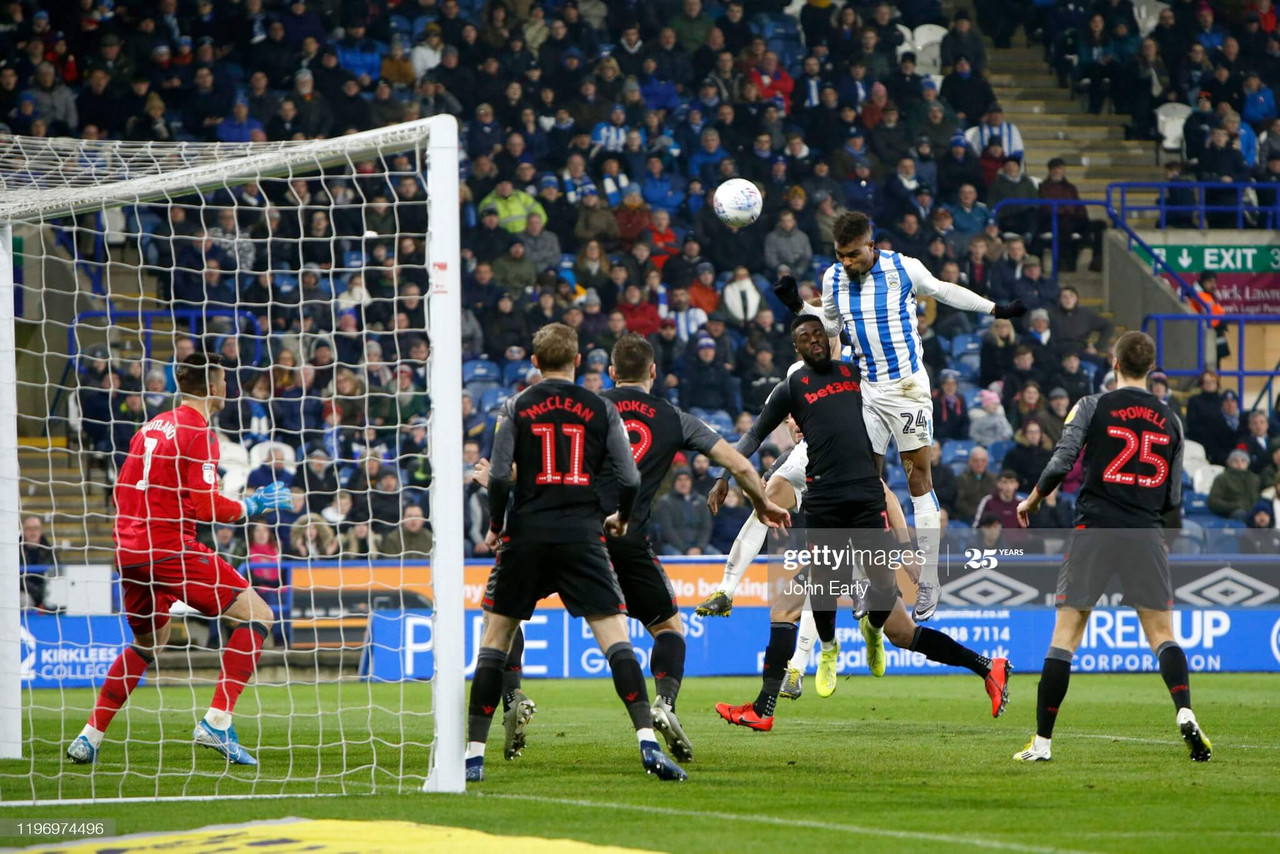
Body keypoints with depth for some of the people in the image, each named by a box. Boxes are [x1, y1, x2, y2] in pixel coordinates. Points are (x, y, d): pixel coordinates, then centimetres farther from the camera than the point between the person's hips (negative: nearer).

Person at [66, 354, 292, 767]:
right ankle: (216, 723, -11)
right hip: (170, 547, -8)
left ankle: (90, 736, 20)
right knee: (257, 615, -2)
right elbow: (205, 507, -16)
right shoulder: (199, 434, -9)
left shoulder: (151, 427, 15)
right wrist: (251, 506, -2)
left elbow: (122, 491, 21)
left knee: (150, 641, 27)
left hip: (129, 549, 8)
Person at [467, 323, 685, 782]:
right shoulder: (601, 410, 5)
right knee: (615, 637, -2)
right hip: (582, 534, 0)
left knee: (495, 637, 9)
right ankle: (648, 742, -16)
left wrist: (495, 527, 11)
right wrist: (621, 518, 20)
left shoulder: (516, 408, 4)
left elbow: (499, 476, -4)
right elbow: (630, 479, 1)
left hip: (526, 535, 0)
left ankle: (474, 754, 6)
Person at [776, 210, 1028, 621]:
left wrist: (996, 309, 14)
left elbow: (943, 291, 9)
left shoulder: (904, 268, -10)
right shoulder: (834, 279, 1)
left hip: (908, 386, -4)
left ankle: (928, 584, -2)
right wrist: (799, 306, 5)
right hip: (865, 389, 4)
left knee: (918, 479, -5)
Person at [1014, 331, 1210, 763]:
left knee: (1064, 636, 2)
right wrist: (1173, 522, 35)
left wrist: (1032, 501, 10)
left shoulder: (1093, 406, 1)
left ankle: (1042, 741, 2)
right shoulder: (1168, 420, 12)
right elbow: (1174, 500, 14)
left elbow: (1061, 462, -7)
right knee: (1162, 634, 6)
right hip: (1147, 534, 2)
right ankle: (1186, 716, -18)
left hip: (1094, 530, -2)